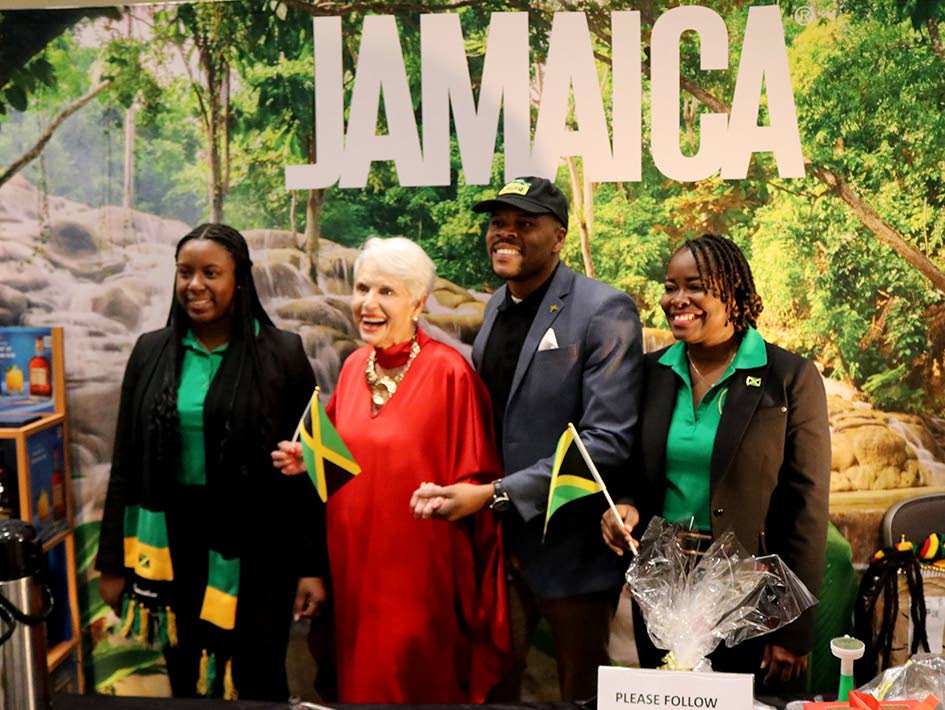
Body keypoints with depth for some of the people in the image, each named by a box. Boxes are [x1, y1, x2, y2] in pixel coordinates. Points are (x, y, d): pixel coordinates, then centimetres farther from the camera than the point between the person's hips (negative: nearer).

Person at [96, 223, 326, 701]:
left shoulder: (282, 354, -6)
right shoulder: (151, 352, 3)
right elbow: (126, 465, 7)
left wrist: (312, 565, -7)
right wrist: (113, 560, 6)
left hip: (256, 549, -2)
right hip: (173, 545, 3)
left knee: (257, 684, 7)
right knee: (186, 681, 13)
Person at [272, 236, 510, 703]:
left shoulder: (449, 371, -14)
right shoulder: (354, 366, 5)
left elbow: (477, 477, -10)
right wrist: (307, 460, 0)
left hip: (419, 569, -6)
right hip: (353, 562, 6)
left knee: (416, 685, 7)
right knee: (358, 680, 18)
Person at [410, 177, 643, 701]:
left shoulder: (604, 311, -15)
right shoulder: (497, 307, 7)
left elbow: (607, 442, -21)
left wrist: (496, 495, -22)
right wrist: (453, 487, -4)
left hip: (568, 548, -6)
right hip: (493, 539, 6)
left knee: (581, 691, 14)